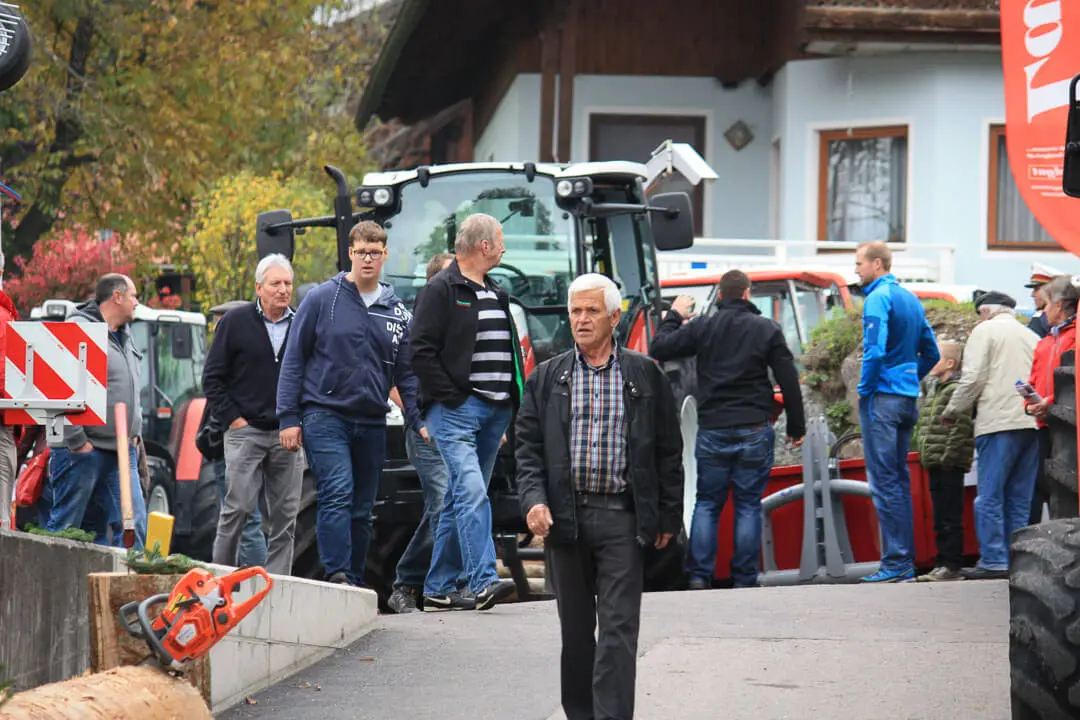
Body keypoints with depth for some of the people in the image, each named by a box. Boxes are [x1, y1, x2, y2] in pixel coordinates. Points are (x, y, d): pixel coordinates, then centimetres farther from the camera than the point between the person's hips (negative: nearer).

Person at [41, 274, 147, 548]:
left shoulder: (125, 337, 18)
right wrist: (77, 442, -20)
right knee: (65, 527, -2)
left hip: (122, 452, 8)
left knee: (133, 524, 1)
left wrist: (133, 434, 17)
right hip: (84, 450, -8)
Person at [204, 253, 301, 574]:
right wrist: (233, 418, -5)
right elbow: (212, 378, 3)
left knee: (285, 515, 2)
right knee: (239, 507, -7)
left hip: (288, 435, 3)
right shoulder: (236, 322, 2)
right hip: (245, 431, -3)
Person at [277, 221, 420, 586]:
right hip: (324, 415, -4)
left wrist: (419, 421, 2)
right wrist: (288, 418, -5)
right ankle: (337, 576, -25)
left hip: (372, 422, 4)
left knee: (363, 508, 8)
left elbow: (407, 374, 14)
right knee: (338, 494, -19)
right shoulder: (321, 300, 0)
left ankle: (355, 582, 15)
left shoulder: (398, 313, 11)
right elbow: (293, 360, 1)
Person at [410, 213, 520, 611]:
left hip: (494, 410, 8)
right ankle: (483, 582, -30)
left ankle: (438, 589, 14)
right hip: (456, 410, -8)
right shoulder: (441, 290, -5)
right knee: (471, 492, -20)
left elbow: (509, 354, 26)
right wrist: (451, 398, -16)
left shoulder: (495, 294, 21)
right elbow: (423, 351, -11)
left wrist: (513, 402, 14)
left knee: (461, 500, 9)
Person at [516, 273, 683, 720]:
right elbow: (527, 445, 6)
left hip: (622, 518, -2)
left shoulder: (645, 375, 5)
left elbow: (669, 450, 7)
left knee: (618, 629, -8)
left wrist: (668, 516, 4)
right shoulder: (547, 378, 9)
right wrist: (533, 499, -10)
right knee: (575, 629, 10)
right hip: (564, 516, 2)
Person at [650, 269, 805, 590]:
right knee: (748, 506, 4)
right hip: (754, 431, -1)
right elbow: (788, 381, 0)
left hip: (712, 431, 1)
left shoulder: (702, 328, 0)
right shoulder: (767, 330, 0)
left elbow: (658, 349, 3)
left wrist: (673, 316, 19)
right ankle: (744, 580, 2)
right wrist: (796, 427, 8)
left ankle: (699, 576, 2)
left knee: (707, 503, 9)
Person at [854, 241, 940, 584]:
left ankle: (895, 563, -10)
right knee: (900, 479, 12)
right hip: (907, 398, 9)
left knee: (885, 481, -8)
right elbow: (930, 353, 21)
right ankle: (906, 562, 13)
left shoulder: (879, 298, -11)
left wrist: (865, 388, -10)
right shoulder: (911, 299, 16)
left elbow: (875, 350, -22)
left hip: (882, 399, -9)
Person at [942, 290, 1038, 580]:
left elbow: (973, 378, -5)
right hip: (1031, 423, 6)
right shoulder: (1031, 336, 21)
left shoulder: (985, 331, 2)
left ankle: (994, 560, -8)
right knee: (1020, 498, 9)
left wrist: (952, 411, 6)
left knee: (990, 496, -4)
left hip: (998, 422, -6)